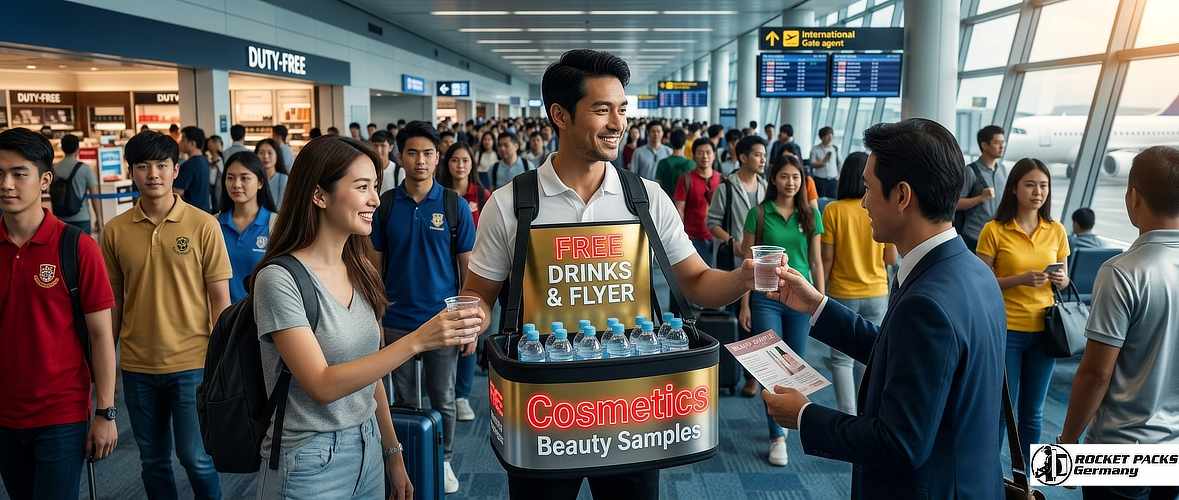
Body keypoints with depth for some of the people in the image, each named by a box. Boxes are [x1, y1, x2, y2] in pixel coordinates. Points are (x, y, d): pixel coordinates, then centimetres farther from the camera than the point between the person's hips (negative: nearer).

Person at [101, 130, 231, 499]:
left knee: (195, 458, 5)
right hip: (137, 367, 3)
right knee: (153, 460, 16)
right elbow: (112, 302, 8)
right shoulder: (115, 230, 0)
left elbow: (220, 297, -5)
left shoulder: (203, 225, -8)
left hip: (191, 363, -3)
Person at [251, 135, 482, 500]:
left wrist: (393, 454, 10)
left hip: (368, 452, 6)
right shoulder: (279, 279, -17)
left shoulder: (360, 273, 4)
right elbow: (323, 385, -23)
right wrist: (416, 341, -29)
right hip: (309, 467, -6)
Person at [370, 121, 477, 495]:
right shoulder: (385, 205, -2)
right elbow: (375, 267, 5)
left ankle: (443, 460, 32)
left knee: (442, 400, 12)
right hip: (396, 322, 1)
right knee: (405, 399, 14)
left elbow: (469, 268, -1)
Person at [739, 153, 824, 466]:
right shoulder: (759, 214, -2)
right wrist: (745, 304, -2)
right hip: (766, 298, -2)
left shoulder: (810, 215, 5)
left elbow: (816, 261, 9)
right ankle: (777, 437, 5)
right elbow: (749, 261, 0)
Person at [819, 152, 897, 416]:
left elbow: (827, 258, -9)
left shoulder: (833, 210, -11)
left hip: (842, 294, -2)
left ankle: (848, 416, 0)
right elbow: (891, 258, 0)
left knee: (842, 359, 8)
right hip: (876, 294, 2)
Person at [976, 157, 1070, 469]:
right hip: (1005, 330, -4)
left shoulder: (1056, 231, 4)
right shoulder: (994, 230, -8)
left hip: (1044, 330, 4)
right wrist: (1019, 279, -21)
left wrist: (1060, 279, -9)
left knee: (1032, 413, 14)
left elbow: (1064, 280, 14)